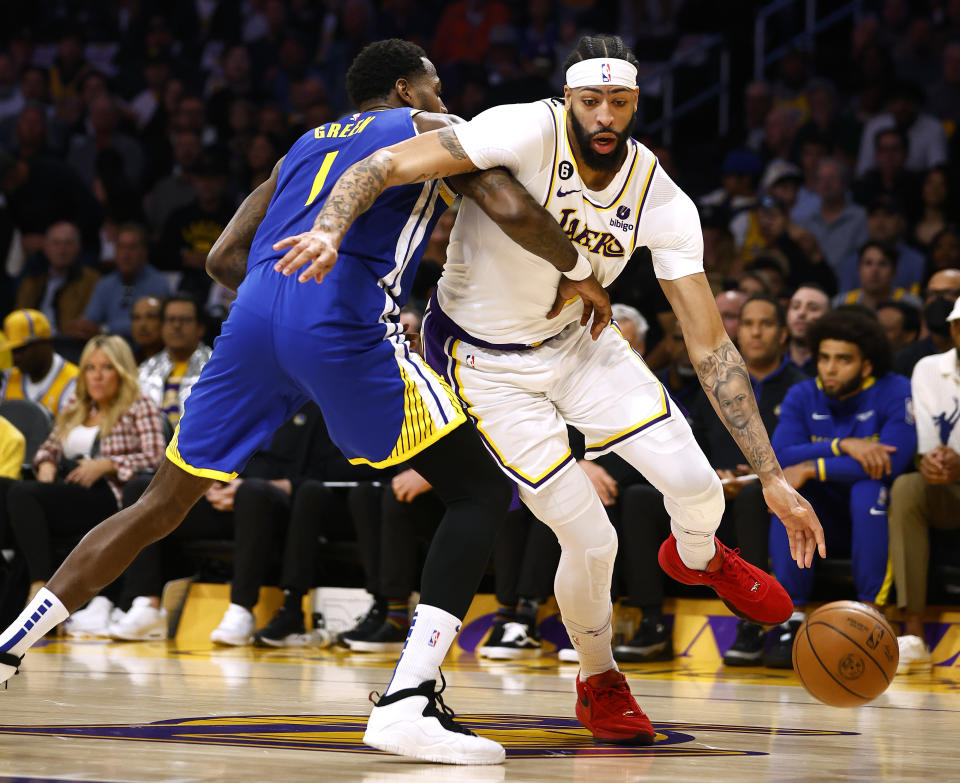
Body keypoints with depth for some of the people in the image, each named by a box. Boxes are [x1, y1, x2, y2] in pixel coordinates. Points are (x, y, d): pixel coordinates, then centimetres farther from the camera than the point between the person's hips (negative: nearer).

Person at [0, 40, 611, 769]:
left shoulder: (306, 144, 34)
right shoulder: (431, 130, 18)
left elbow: (225, 257, 28)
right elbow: (514, 211, 0)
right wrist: (580, 272, 16)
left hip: (256, 312, 6)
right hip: (344, 319, -6)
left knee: (162, 505, 18)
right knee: (481, 491, 2)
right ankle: (410, 702, -13)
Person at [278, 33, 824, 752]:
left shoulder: (661, 202, -16)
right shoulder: (531, 132, -29)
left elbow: (709, 344, -13)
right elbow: (385, 166, -31)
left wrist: (772, 477, -16)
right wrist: (330, 231, -52)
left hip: (577, 341, 4)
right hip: (490, 362, -4)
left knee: (695, 483, -9)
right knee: (593, 542, -9)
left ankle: (697, 557, 32)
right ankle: (599, 680, 23)